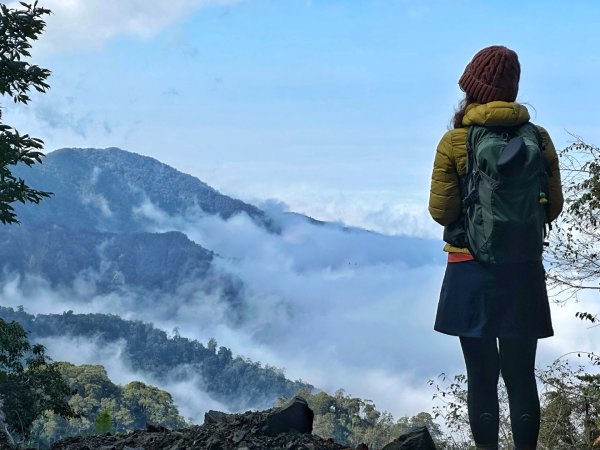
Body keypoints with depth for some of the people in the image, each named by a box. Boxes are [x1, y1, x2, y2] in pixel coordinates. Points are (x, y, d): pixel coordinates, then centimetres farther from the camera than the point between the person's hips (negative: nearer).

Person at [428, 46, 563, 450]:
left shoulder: (455, 142, -8)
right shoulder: (539, 139, -1)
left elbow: (441, 212, -8)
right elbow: (553, 207, 4)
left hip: (472, 270, -2)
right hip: (525, 271, 2)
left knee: (482, 377, 6)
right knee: (522, 376, 9)